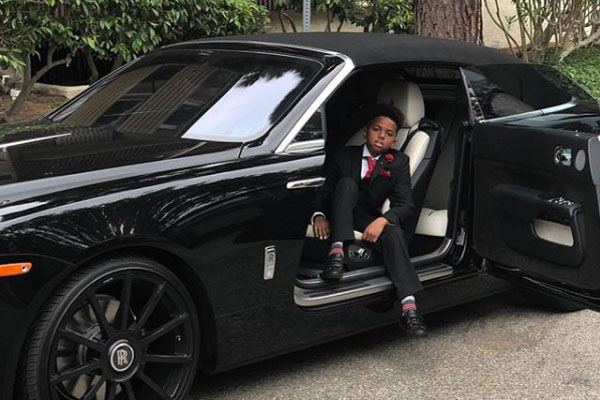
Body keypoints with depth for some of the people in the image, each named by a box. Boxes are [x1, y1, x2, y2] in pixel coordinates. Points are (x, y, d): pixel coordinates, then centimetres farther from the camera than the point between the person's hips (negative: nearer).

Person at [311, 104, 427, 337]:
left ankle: (409, 308, -49)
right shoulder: (344, 155, 0)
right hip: (339, 220, 0)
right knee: (348, 183, -28)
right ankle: (337, 253, -42)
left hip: (370, 221, 0)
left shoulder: (399, 162, 1)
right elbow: (322, 190, 0)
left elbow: (406, 204, -9)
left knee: (392, 232, -33)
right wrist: (318, 215, -23)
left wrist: (382, 220, -30)